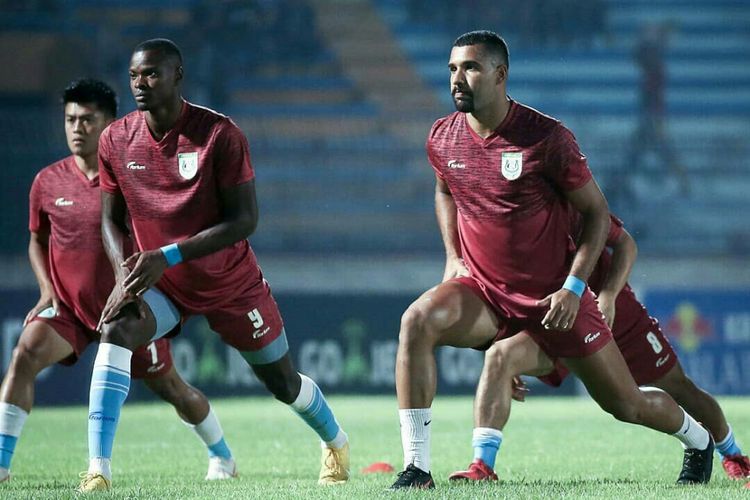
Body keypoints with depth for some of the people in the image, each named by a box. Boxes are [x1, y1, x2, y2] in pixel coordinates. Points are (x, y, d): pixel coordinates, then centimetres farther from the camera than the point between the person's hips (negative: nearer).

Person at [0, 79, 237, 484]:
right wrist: (46, 291, -2)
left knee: (169, 386, 10)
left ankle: (221, 456, 36)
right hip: (67, 305, 2)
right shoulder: (48, 182, -2)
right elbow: (37, 241, 13)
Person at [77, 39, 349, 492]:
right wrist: (124, 271, -19)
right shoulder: (116, 141, -9)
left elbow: (245, 220, -23)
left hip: (231, 283, -2)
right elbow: (112, 220, 2)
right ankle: (98, 468, -35)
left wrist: (168, 256, -31)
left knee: (284, 384, 13)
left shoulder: (220, 135, -22)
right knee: (117, 328, -30)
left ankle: (335, 441, 48)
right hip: (161, 284, 2)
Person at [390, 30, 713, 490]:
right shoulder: (443, 138, -4)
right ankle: (417, 468, -27)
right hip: (482, 291, 3)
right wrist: (453, 257, 6)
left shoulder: (547, 138, -17)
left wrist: (573, 288, -16)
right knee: (417, 322, -29)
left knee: (627, 405, 5)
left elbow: (598, 212, -8)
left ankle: (698, 439, 41)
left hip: (552, 296, -3)